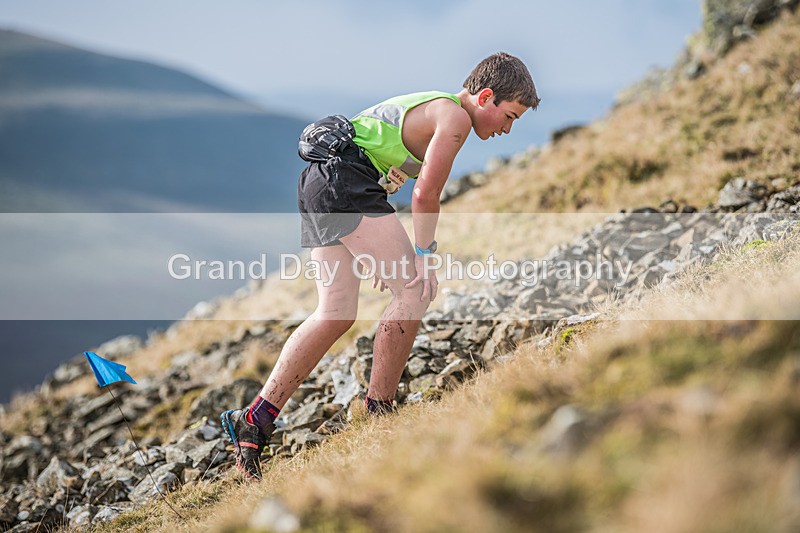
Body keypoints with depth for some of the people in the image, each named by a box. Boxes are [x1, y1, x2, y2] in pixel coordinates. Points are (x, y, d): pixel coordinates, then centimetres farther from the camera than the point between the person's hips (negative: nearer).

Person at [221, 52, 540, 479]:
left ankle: (255, 419, 2)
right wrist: (423, 255, -1)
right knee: (415, 290, -7)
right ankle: (377, 410, -4)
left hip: (316, 185, 10)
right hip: (344, 178, -10)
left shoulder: (427, 105, 27)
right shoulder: (456, 115, -3)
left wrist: (387, 254, 21)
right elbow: (425, 195, -10)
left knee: (335, 313, 6)